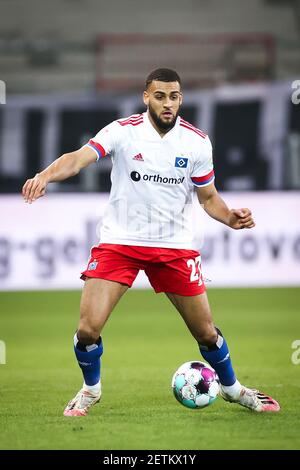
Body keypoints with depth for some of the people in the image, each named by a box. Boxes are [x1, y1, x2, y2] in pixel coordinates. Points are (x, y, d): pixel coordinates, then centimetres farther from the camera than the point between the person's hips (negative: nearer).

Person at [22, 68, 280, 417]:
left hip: (175, 245, 2)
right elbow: (78, 158, -26)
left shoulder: (197, 142, -3)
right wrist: (46, 175, -46)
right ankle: (90, 389, 19)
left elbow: (208, 196, 7)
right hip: (119, 241, -2)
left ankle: (231, 387, 35)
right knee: (87, 330, -11)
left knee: (206, 333, 5)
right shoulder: (123, 131, -11)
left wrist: (231, 217, -14)